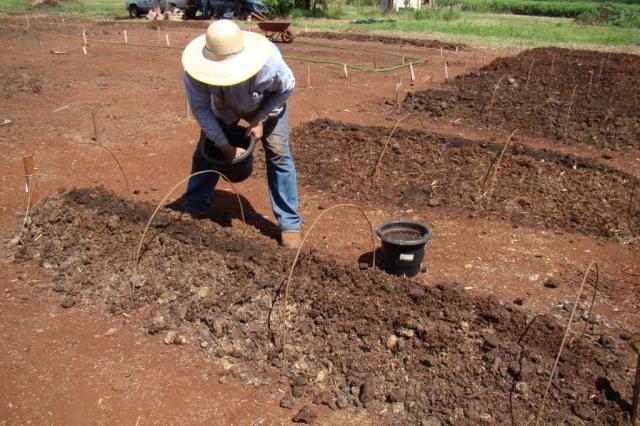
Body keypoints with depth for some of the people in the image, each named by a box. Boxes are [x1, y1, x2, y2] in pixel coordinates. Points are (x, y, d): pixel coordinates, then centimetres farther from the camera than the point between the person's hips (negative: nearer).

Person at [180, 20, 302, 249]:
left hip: (266, 105, -2)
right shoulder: (194, 72, -37)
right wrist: (224, 145, -21)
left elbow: (286, 88, -18)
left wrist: (261, 120, -22)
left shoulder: (268, 62, -41)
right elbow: (200, 109, -21)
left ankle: (289, 223, -5)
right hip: (222, 108, 2)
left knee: (278, 153, -13)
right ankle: (193, 205, 25)